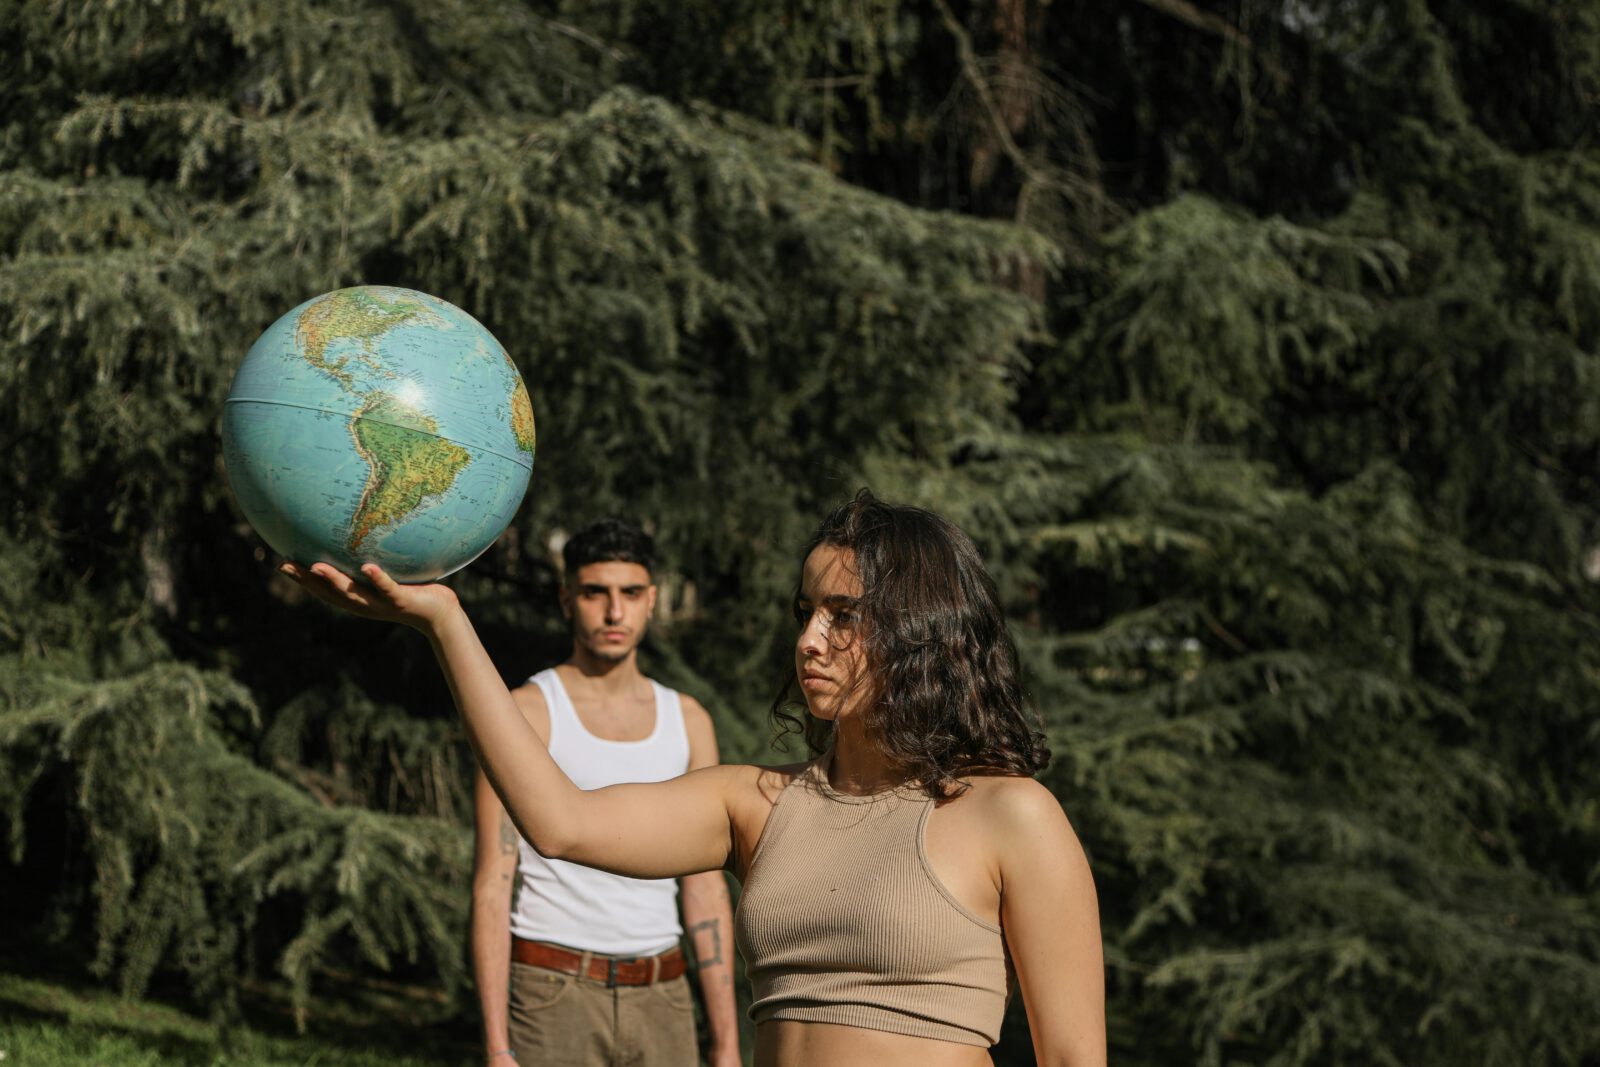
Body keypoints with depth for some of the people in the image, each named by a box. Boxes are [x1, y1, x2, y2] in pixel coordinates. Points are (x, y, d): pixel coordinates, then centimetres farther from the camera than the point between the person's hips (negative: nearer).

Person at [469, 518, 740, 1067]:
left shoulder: (687, 721, 11)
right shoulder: (526, 713, -3)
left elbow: (705, 887, 12)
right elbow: (492, 883, -7)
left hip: (660, 1000, 4)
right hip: (553, 996, -4)